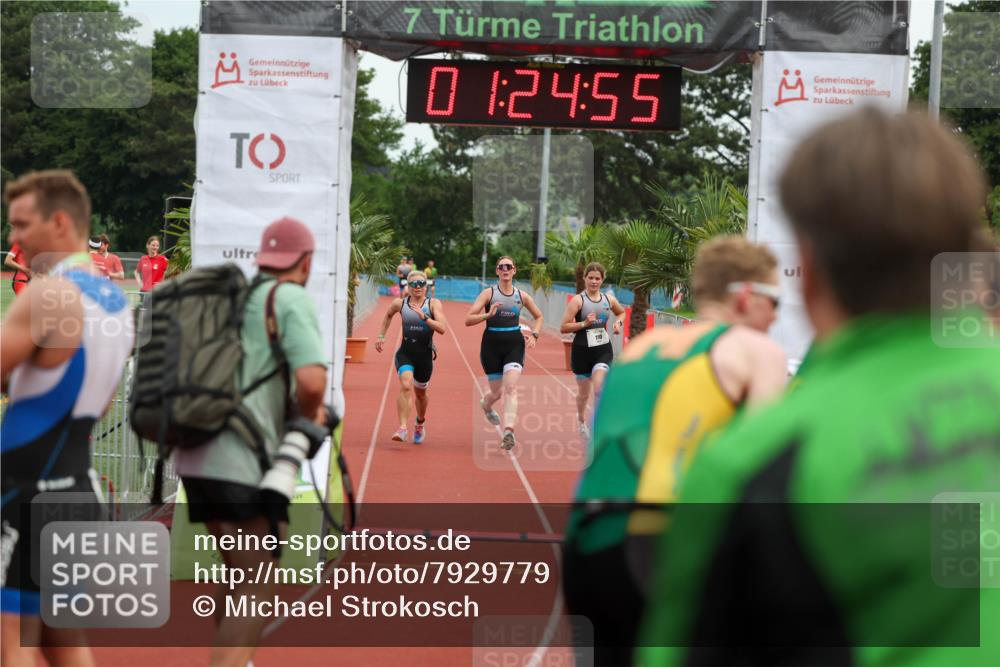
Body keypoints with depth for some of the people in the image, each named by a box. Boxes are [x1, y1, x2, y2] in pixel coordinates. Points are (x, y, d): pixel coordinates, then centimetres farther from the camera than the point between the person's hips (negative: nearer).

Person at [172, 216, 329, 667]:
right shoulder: (292, 299, -3)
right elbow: (312, 381, -19)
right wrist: (308, 414, 4)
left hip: (193, 458, 7)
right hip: (244, 463, -7)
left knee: (242, 576, 23)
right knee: (256, 595, -3)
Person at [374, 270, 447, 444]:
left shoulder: (434, 304, -5)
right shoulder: (399, 303, 0)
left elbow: (442, 329, -17)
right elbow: (388, 315, 23)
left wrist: (424, 317, -26)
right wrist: (381, 336, 18)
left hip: (425, 355, 1)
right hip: (405, 353, -1)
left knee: (420, 392, 18)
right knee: (405, 386, -25)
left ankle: (420, 424, 47)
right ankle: (402, 428, -29)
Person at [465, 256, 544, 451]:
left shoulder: (522, 296, 6)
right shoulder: (488, 293, -3)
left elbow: (538, 316, 22)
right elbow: (468, 319, -10)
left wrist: (534, 335, 5)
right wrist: (488, 315, -26)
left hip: (515, 345, 1)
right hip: (492, 345, -1)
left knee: (510, 387, -18)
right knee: (497, 392, 9)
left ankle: (509, 431, -27)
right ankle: (486, 405, 47)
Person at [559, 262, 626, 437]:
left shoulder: (609, 299, 4)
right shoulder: (578, 301, -9)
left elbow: (621, 312, 27)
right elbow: (563, 328, -14)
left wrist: (618, 322, 6)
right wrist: (584, 323, -24)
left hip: (603, 350, 2)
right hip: (582, 350, -2)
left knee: (599, 387, -19)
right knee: (584, 393, 14)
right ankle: (581, 420, 43)